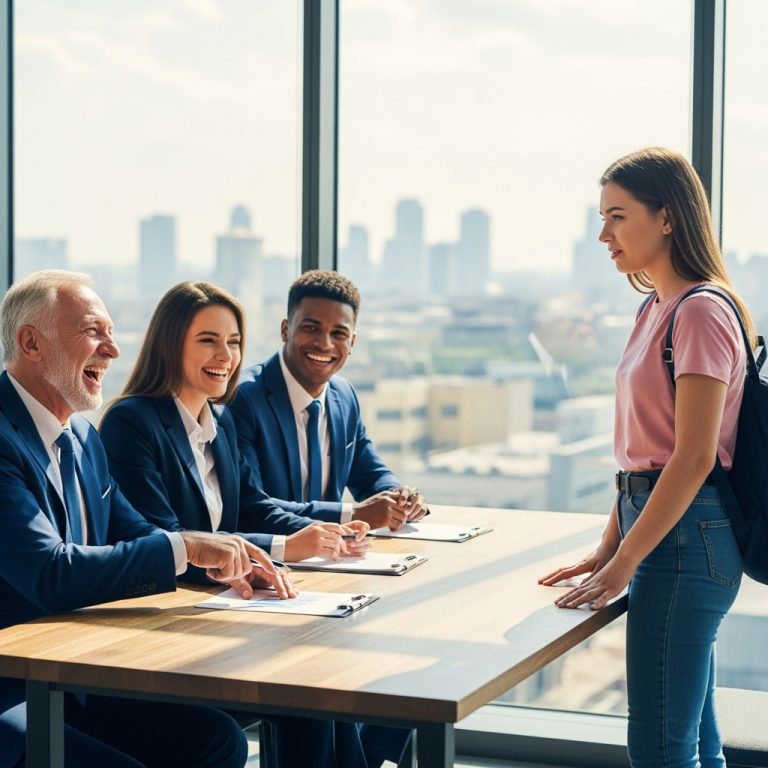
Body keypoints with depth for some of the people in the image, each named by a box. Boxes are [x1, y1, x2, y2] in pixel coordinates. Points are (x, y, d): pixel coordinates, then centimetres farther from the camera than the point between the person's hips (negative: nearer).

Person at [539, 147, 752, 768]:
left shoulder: (701, 312, -14)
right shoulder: (655, 310, 15)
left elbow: (695, 456, -20)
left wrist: (624, 565, -17)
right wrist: (607, 550, 14)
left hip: (687, 532, -10)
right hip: (661, 526, 10)